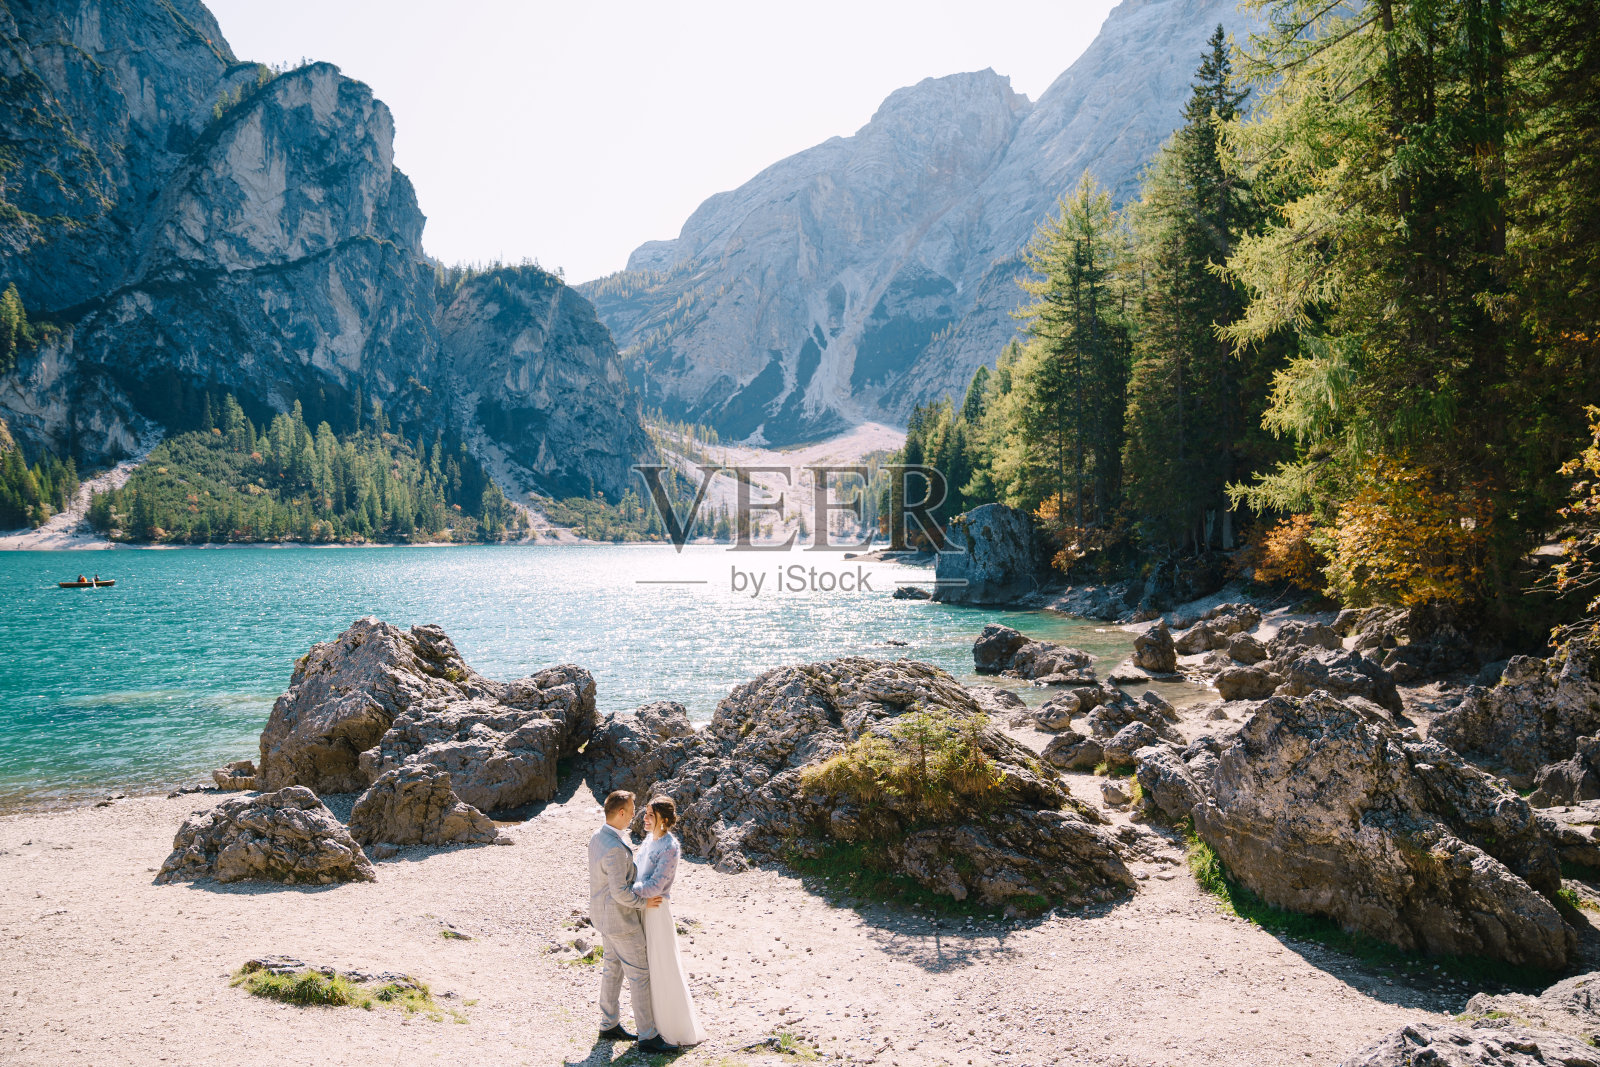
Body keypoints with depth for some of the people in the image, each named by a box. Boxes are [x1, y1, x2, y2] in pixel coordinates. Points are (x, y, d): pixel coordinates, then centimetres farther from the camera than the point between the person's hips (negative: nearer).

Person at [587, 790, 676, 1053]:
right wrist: (643, 903, -14)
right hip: (620, 920, -10)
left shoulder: (598, 836, 0)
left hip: (603, 913, 10)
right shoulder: (615, 848, -32)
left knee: (612, 969, 20)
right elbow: (620, 891, -30)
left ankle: (609, 1026, 32)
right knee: (639, 975, 1)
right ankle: (647, 1036, 11)